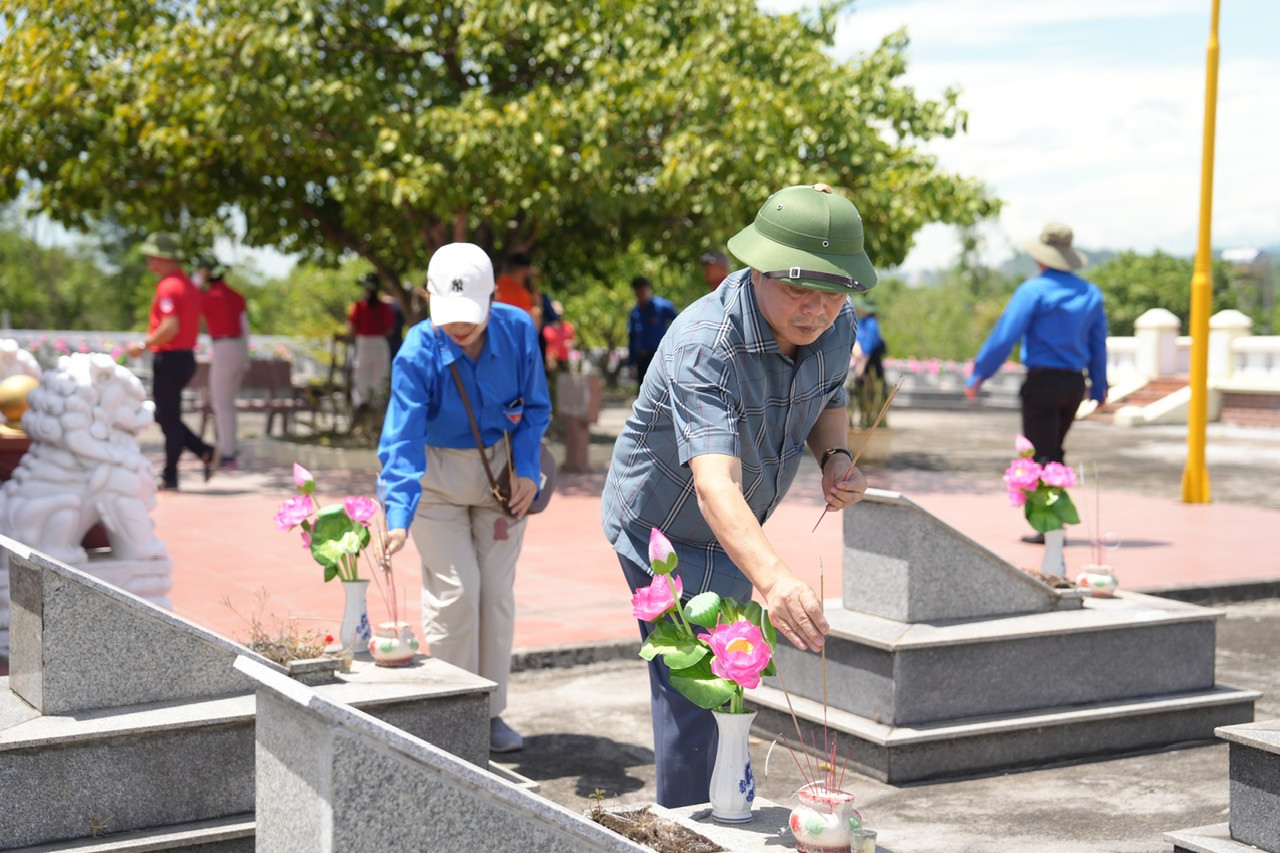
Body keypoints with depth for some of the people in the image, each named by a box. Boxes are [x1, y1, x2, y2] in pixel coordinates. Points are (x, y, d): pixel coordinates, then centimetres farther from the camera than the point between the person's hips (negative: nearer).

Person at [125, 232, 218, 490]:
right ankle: (206, 453, 9)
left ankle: (169, 477, 7)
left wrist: (144, 346, -15)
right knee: (166, 416, 17)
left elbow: (170, 327, -25)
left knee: (168, 419, -1)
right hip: (186, 356, 10)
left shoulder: (168, 287, -16)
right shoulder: (189, 285, 14)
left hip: (169, 359, -10)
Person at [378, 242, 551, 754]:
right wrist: (399, 517, -41)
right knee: (455, 592, -8)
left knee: (497, 591, 4)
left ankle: (490, 713, 15)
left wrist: (527, 470, -13)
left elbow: (535, 408, -1)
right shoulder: (418, 353, -24)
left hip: (501, 469, 3)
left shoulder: (518, 331, -16)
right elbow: (401, 440, -30)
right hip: (438, 477, -3)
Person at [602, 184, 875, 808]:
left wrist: (835, 457, -12)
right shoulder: (704, 346, -38)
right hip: (664, 529, -8)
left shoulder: (835, 328, -14)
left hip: (731, 533, 8)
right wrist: (773, 579, -67)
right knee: (696, 695, -11)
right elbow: (715, 485, -51)